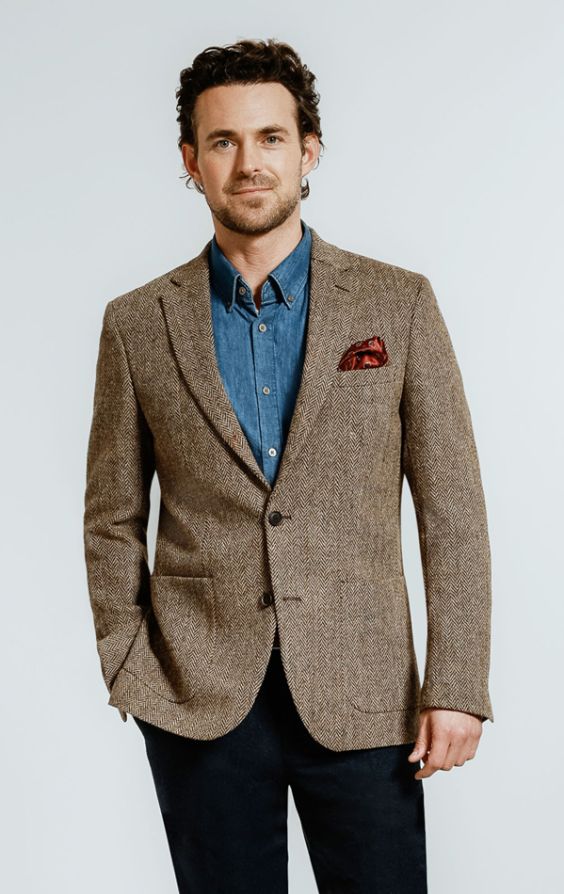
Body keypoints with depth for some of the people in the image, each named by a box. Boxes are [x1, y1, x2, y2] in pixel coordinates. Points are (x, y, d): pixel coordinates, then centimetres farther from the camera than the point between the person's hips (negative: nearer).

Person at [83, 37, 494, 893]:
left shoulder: (399, 303, 1)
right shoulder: (138, 324, 4)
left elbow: (453, 511, 0)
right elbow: (113, 521, 9)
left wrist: (457, 686, -5)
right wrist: (128, 665, 1)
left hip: (362, 696, 0)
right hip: (199, 701, 1)